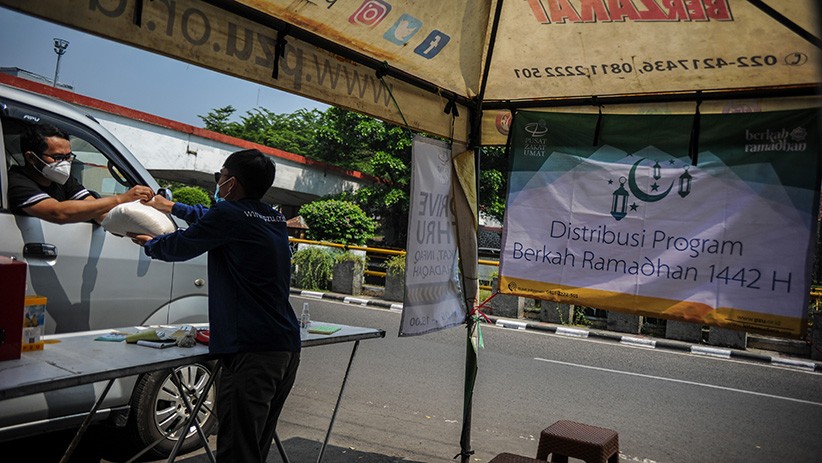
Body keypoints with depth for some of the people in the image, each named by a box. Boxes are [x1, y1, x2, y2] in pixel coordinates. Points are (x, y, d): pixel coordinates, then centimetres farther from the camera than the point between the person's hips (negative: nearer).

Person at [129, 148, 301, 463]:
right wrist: (172, 207, 42)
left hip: (252, 352, -9)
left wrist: (148, 244, 26)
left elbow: (180, 246, 5)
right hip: (287, 349, 9)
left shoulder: (229, 214, -11)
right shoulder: (274, 218, 13)